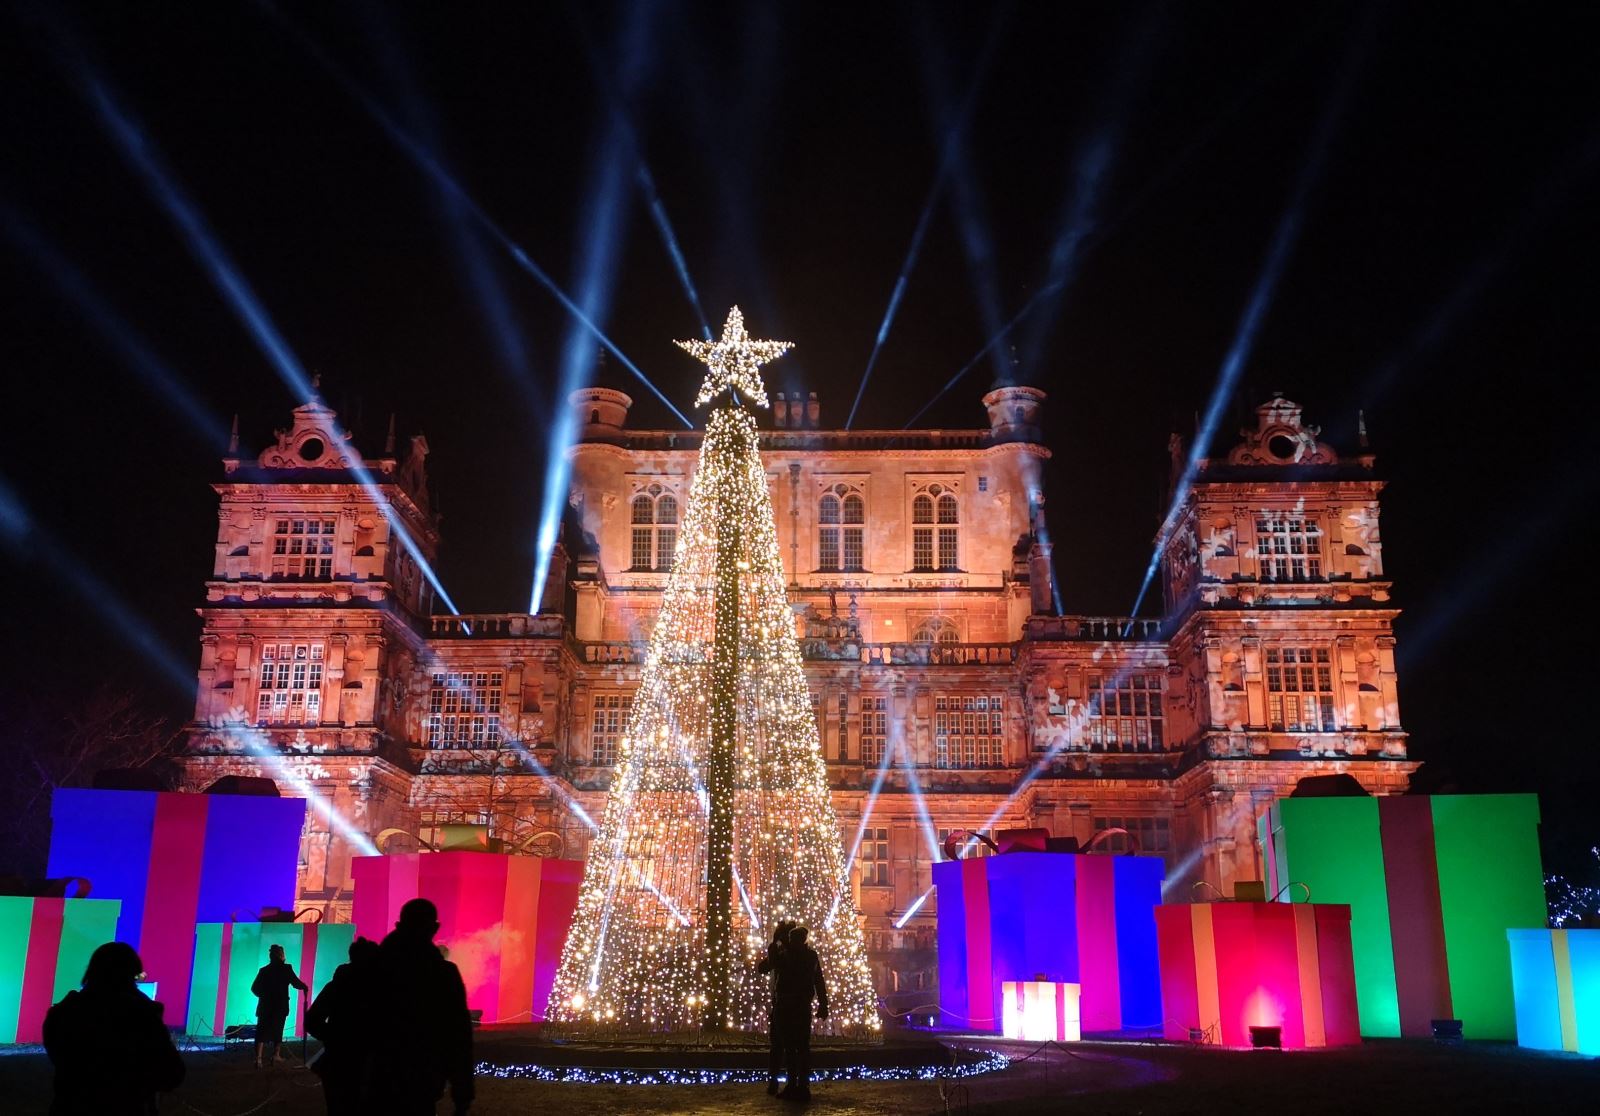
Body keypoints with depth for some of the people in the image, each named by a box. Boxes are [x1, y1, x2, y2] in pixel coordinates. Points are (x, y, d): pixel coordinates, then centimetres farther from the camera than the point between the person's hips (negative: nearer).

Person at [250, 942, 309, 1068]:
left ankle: (258, 1057, -16)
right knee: (277, 1029, 16)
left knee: (262, 1031, 0)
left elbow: (254, 988, 4)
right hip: (280, 1006, -2)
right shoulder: (286, 969, -7)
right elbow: (296, 983, -9)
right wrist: (305, 987, 11)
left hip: (265, 1006, 2)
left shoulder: (264, 970, 3)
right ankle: (276, 1054, 24)